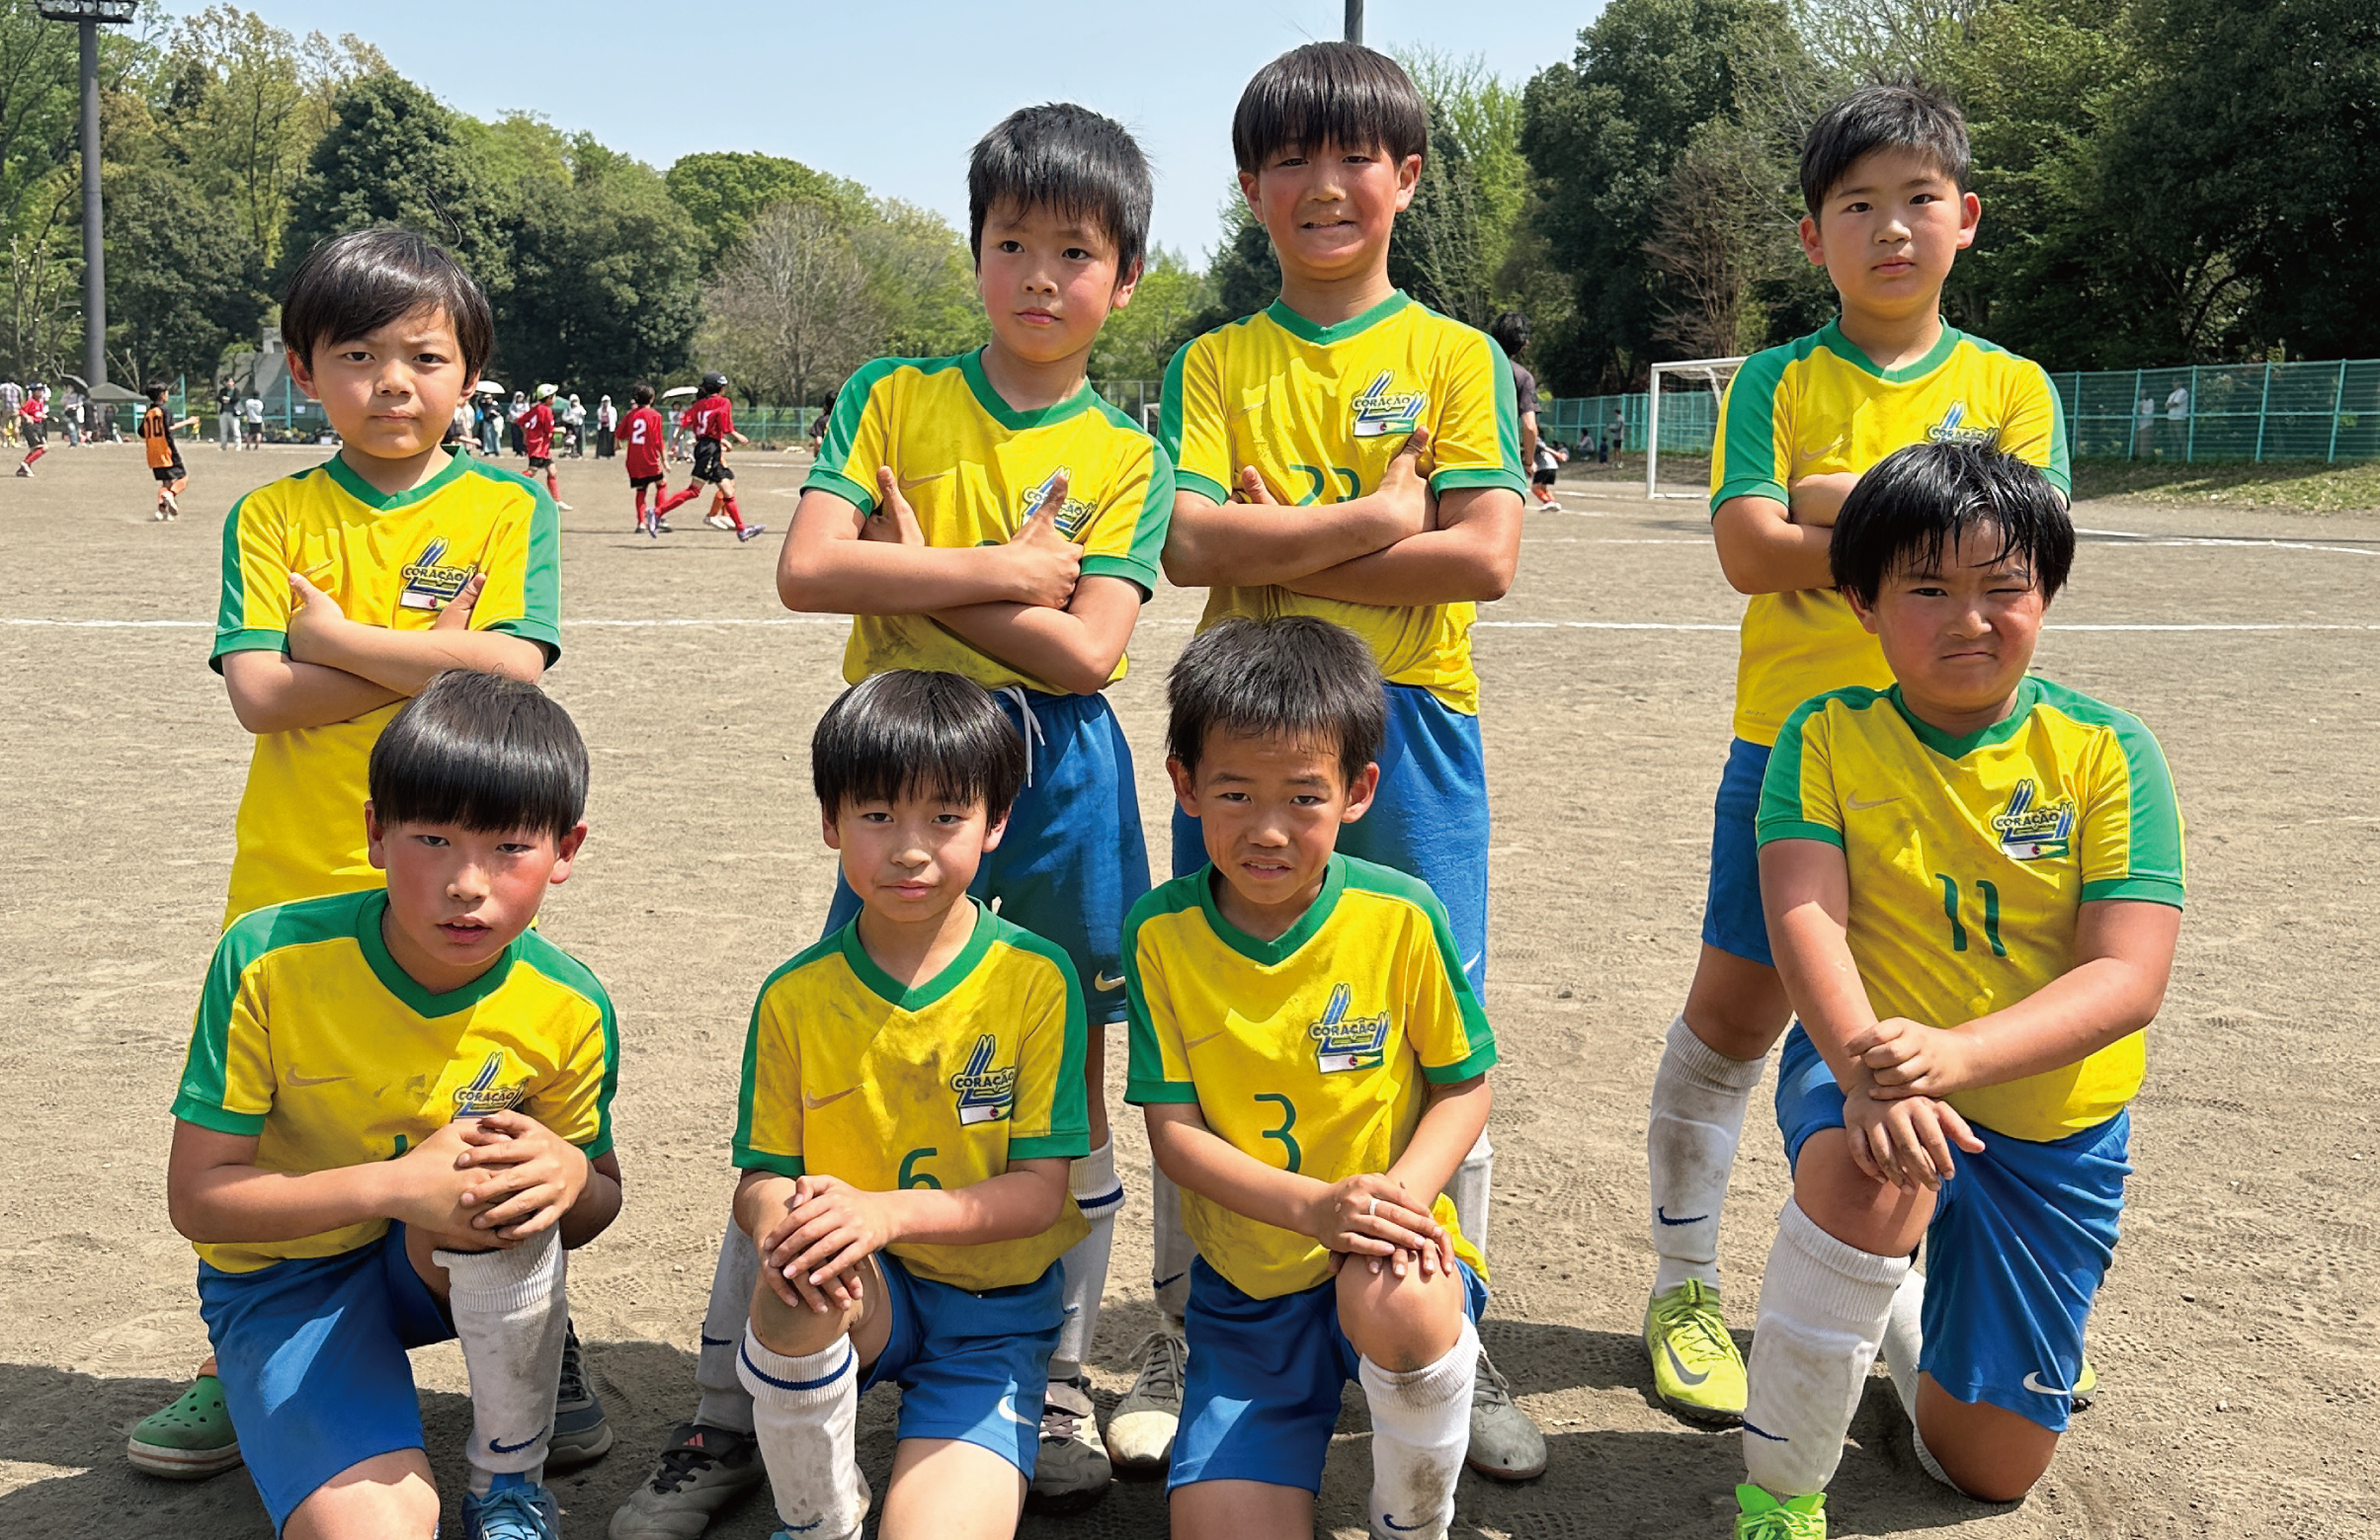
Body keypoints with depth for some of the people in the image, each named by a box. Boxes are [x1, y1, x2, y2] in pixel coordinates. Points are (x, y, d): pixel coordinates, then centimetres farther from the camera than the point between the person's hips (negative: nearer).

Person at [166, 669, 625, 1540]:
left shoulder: (569, 1007, -16)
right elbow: (195, 1197, -18)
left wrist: (573, 1174, -28)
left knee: (501, 1173, -33)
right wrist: (391, 1184, -33)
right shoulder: (270, 960, -22)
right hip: (285, 1269, -2)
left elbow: (600, 1206, -2)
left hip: (449, 1268, 3)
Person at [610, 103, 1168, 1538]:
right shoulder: (894, 398, 4)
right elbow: (808, 571, -11)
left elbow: (1088, 653, -12)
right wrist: (1002, 571, -14)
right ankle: (728, 1413, 14)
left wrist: (914, 579, -11)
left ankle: (1058, 1381, 27)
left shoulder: (1128, 459, 3)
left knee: (1070, 1088, 8)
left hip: (1060, 778, 1)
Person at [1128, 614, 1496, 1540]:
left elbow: (1463, 1088, -1)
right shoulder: (1162, 933, -8)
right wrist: (1313, 1205, -25)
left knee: (1392, 1303, -36)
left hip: (1391, 1253, -1)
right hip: (1245, 1279, 2)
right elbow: (1174, 1132, -9)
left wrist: (1403, 1191, -22)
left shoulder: (1400, 917, -11)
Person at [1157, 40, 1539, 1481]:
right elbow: (1188, 545, -8)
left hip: (1411, 727, -1)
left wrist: (1283, 552, -10)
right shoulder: (1216, 362, 7)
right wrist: (1378, 518, -13)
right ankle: (1196, 1342, 23)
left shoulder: (1458, 357, 4)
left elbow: (1484, 557, -9)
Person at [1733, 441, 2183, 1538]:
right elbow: (1805, 916, -18)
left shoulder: (2108, 753, -9)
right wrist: (1869, 1070, -37)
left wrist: (1956, 1053, -33)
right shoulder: (1828, 737, -7)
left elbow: (2129, 978, -17)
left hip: (2054, 1125, 2)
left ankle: (1898, 1310, 43)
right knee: (1867, 1174, -40)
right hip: (1868, 1066, -1)